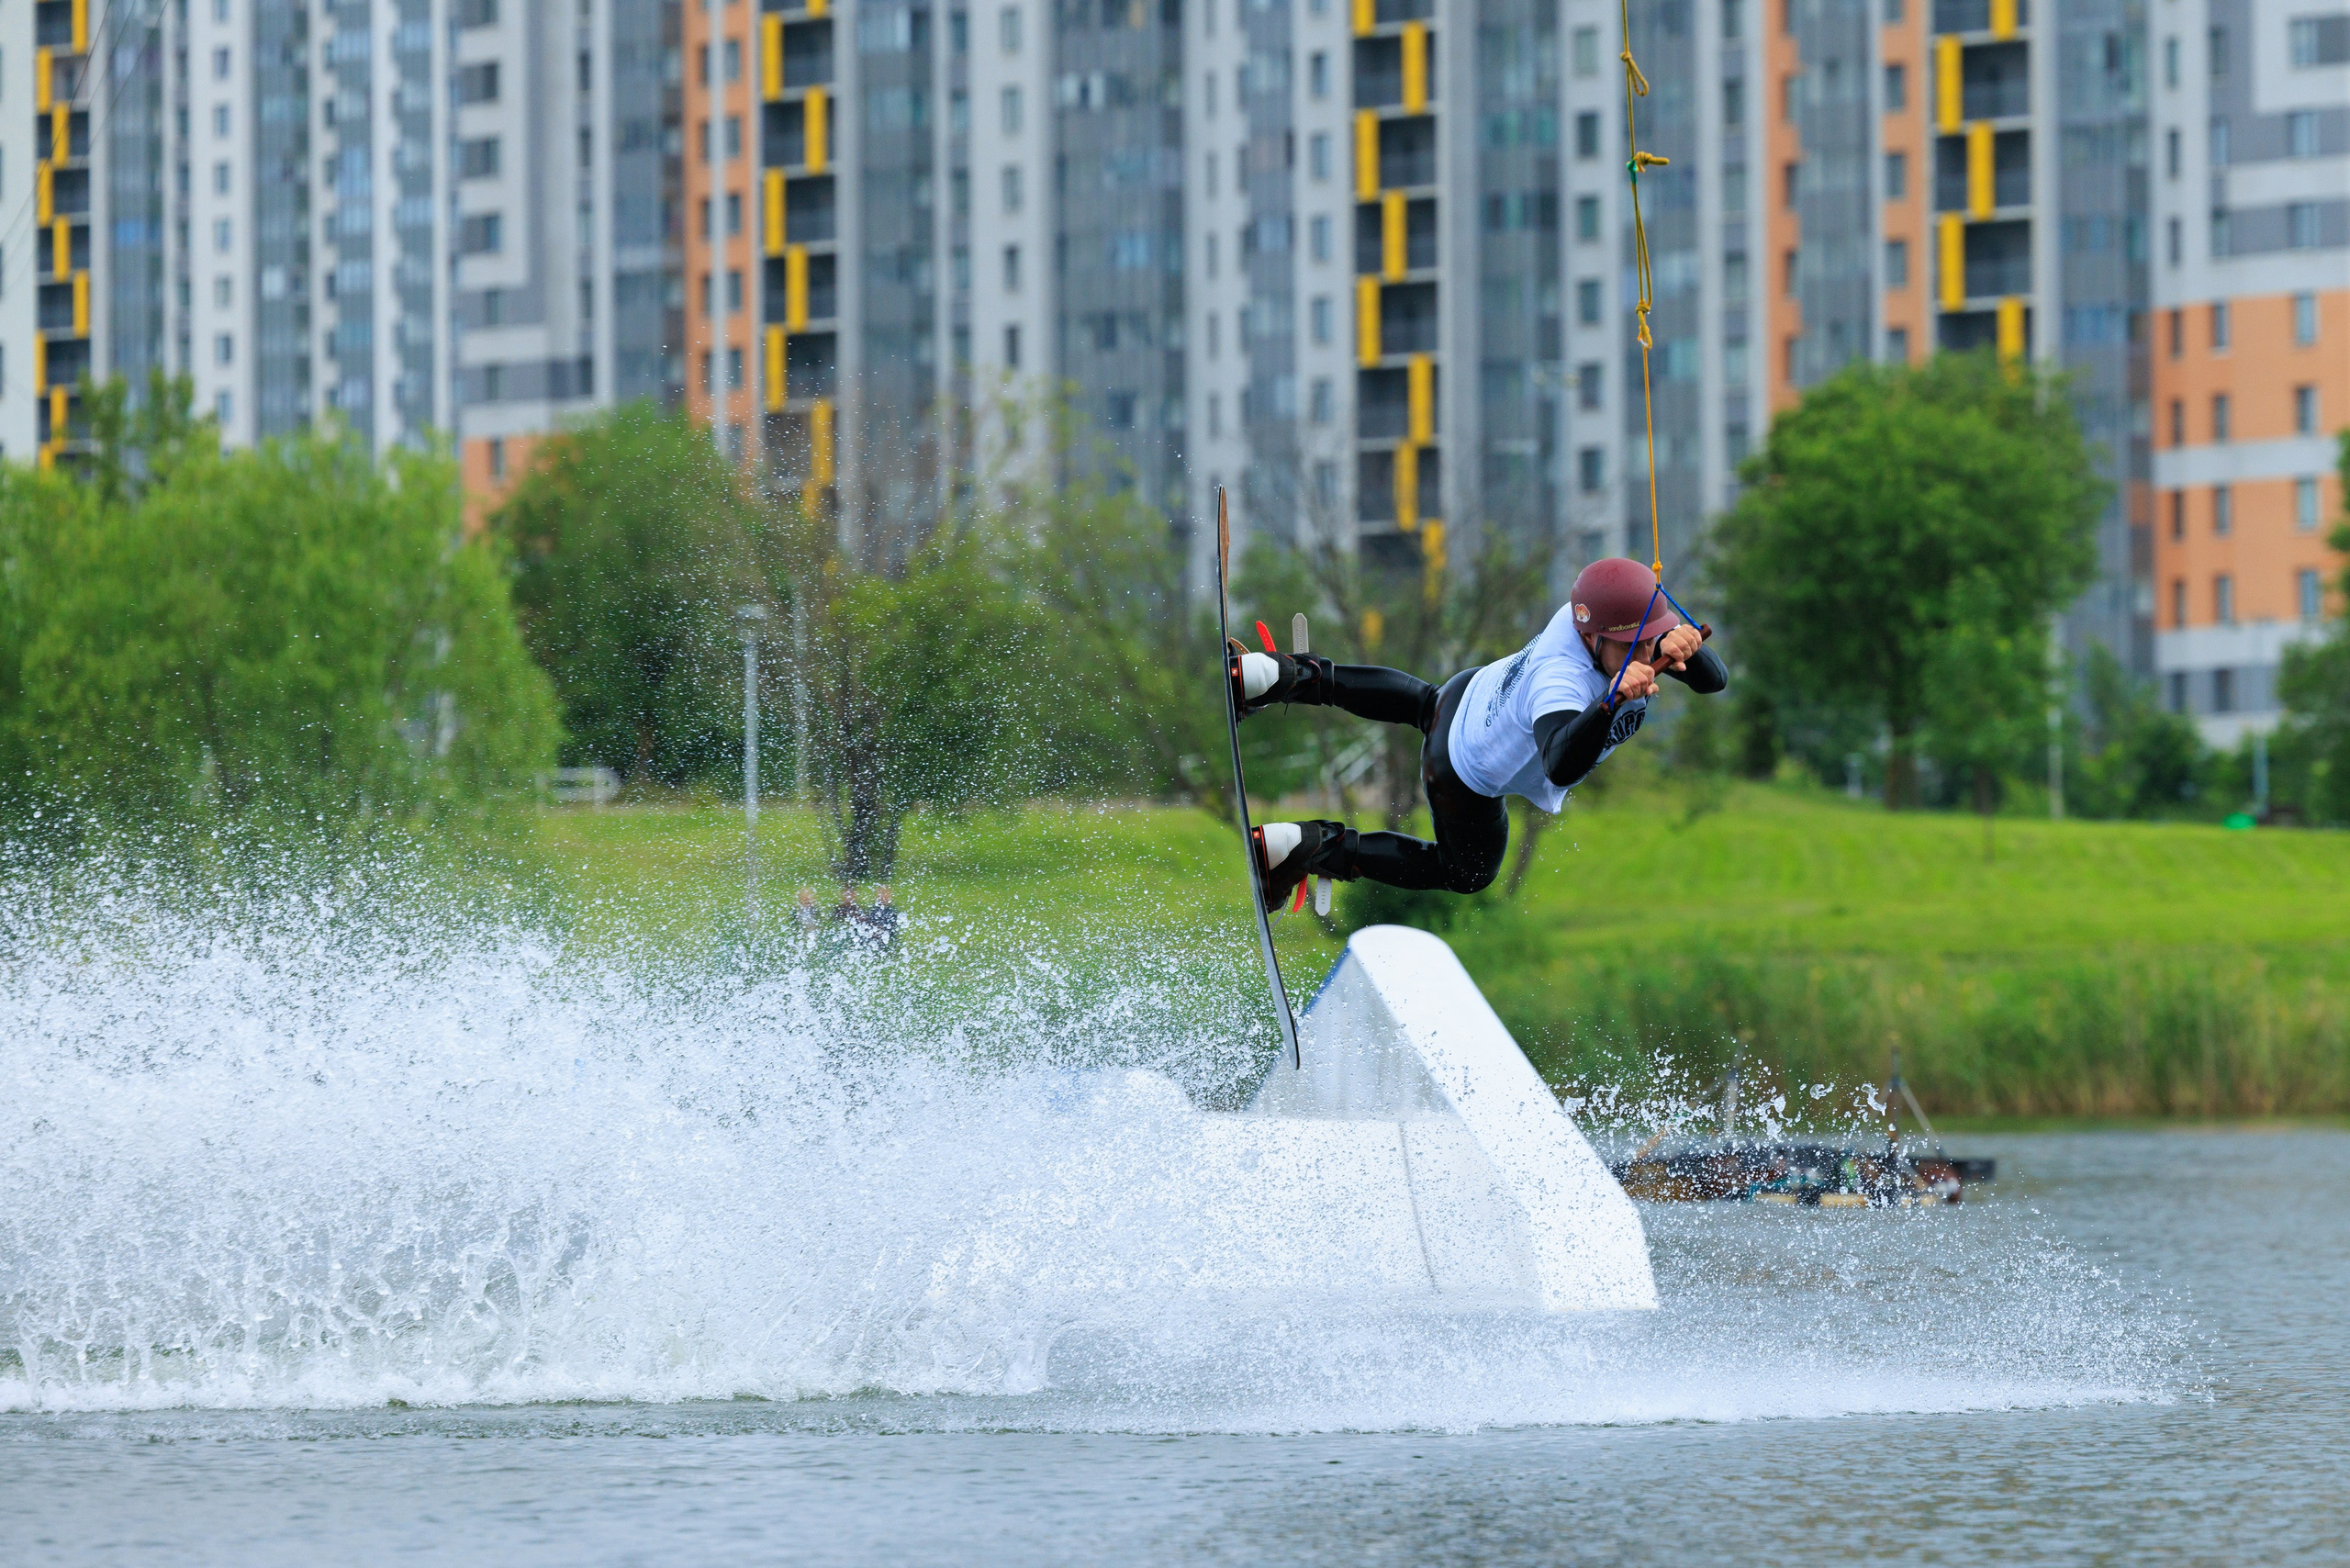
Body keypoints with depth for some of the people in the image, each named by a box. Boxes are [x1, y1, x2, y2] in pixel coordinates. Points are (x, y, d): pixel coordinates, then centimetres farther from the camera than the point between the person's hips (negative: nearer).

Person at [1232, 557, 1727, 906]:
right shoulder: (1561, 681, -48)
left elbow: (1714, 678, -28)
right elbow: (1561, 766, -65)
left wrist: (1678, 647, -51)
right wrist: (1613, 701, -78)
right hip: (1467, 779, -7)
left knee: (1423, 702, 42)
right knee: (1466, 875, 22)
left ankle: (1293, 677, 43)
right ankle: (1312, 849, 18)